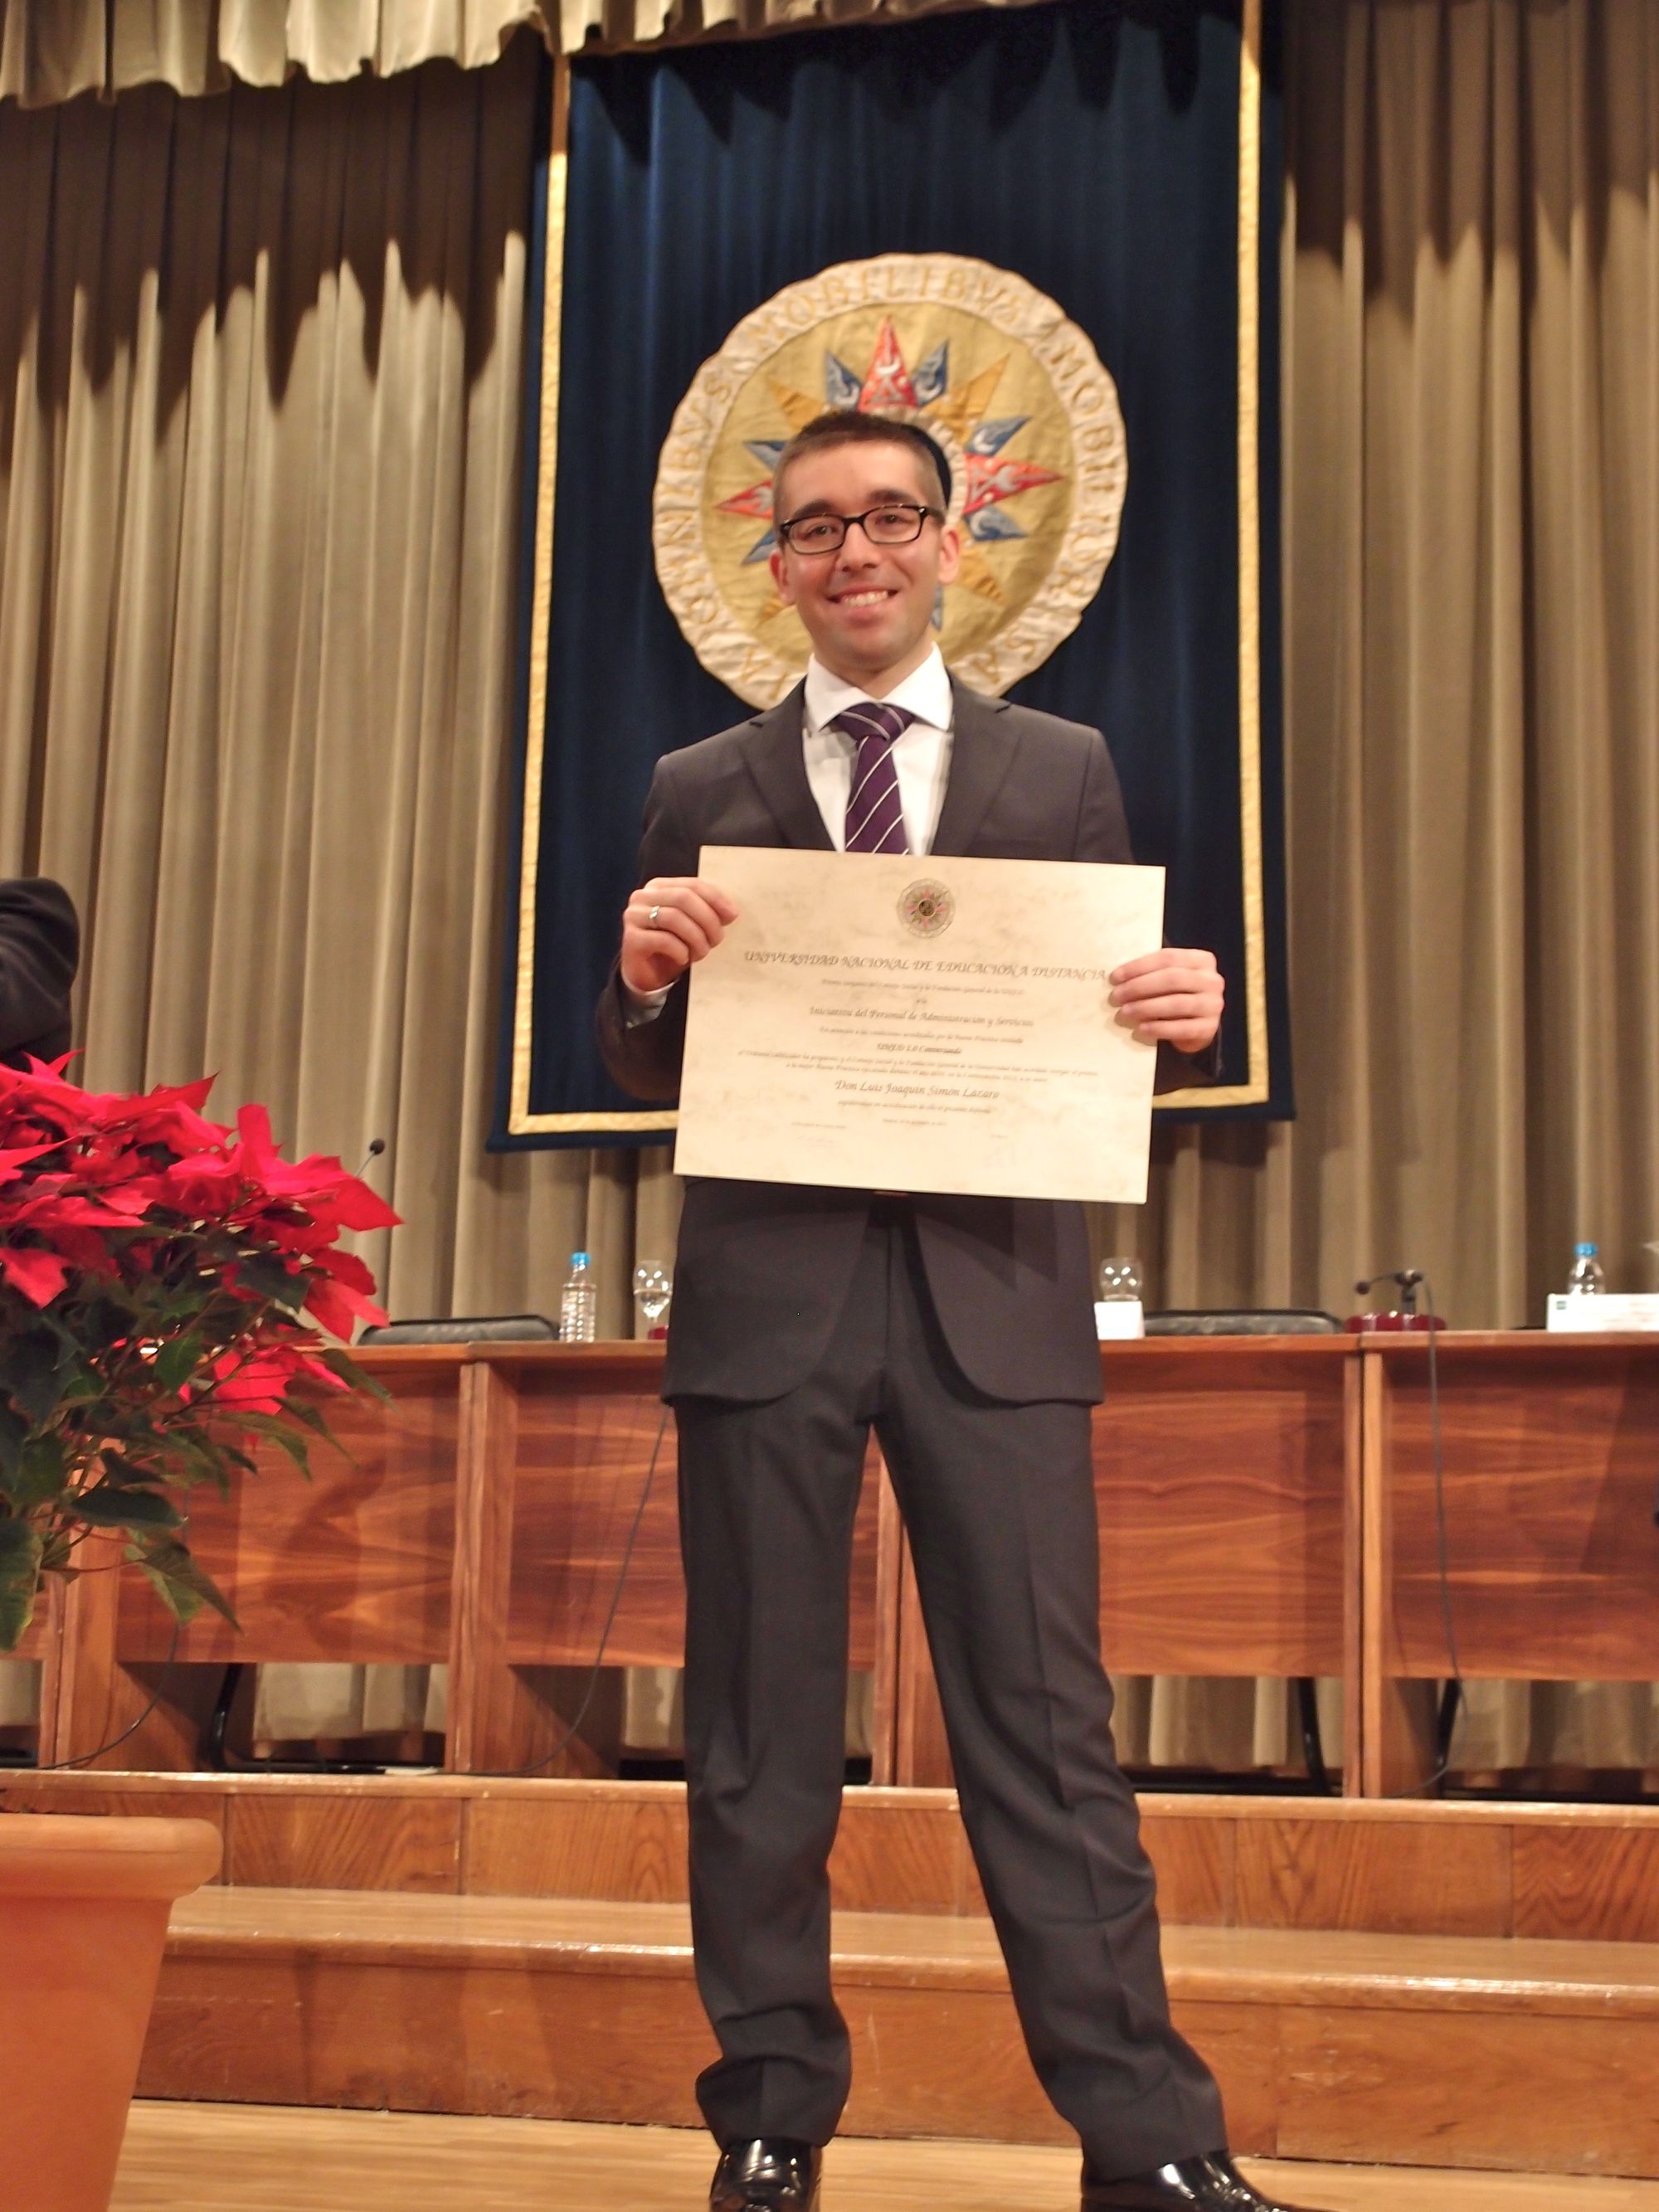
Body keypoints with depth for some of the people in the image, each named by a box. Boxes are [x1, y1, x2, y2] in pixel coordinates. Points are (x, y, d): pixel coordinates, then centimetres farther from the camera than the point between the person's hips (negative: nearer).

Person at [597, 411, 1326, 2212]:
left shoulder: (1063, 772, 11)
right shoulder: (701, 790, 11)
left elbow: (1110, 1034, 10)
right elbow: (647, 1071, 10)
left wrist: (1179, 1019, -12)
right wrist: (644, 972, -12)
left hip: (993, 1292, -1)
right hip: (767, 1290, 1)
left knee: (1044, 1723, -1)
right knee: (760, 1737, 5)